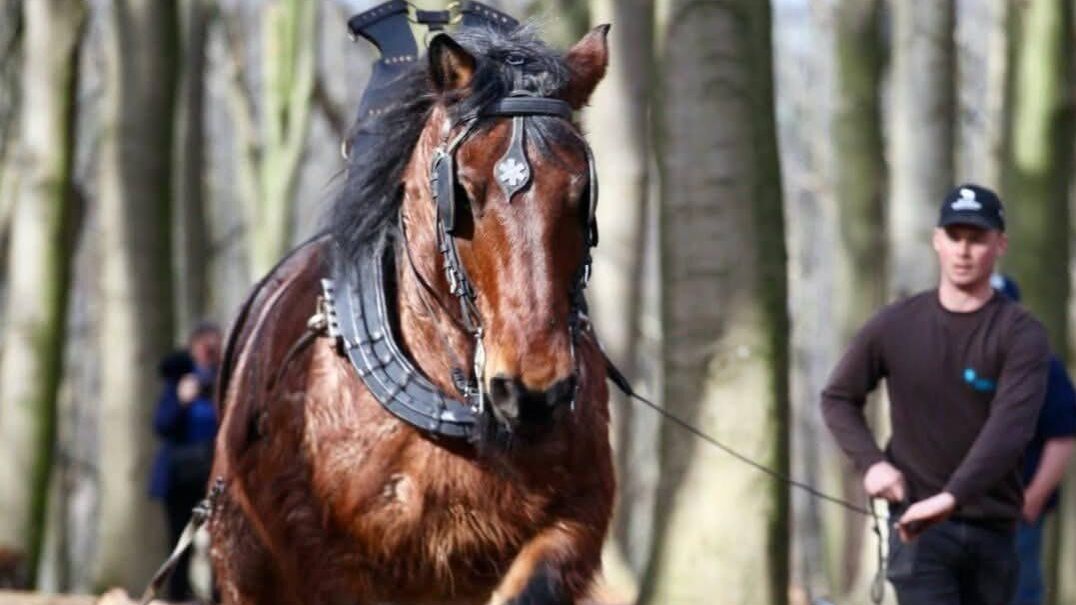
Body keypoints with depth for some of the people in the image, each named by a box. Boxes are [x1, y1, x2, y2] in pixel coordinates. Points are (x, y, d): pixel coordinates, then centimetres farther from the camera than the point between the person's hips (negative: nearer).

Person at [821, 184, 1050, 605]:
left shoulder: (1021, 335, -5)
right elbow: (838, 397, 13)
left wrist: (950, 497, -33)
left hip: (992, 527, 1)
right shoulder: (896, 326, 1)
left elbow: (1009, 429, -20)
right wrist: (870, 461, -6)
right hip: (918, 524, -1)